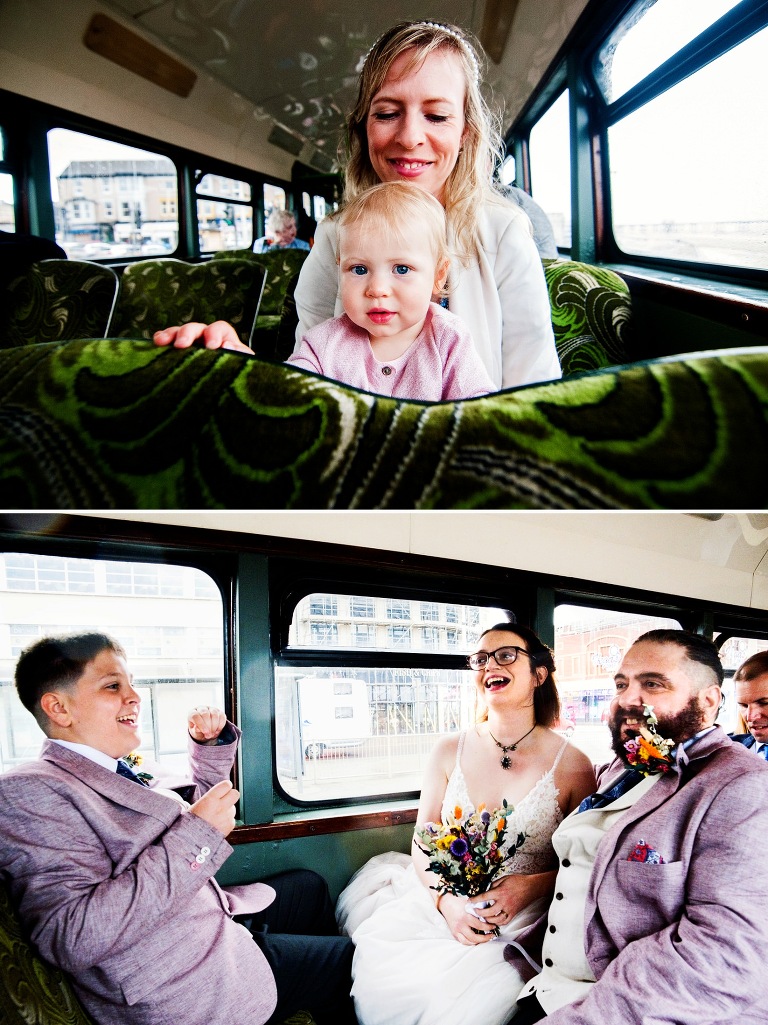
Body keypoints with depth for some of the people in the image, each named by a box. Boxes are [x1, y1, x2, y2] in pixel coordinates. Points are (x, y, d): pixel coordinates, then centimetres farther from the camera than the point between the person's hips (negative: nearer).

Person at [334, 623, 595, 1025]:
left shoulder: (572, 764, -4)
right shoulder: (450, 751, 4)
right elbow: (423, 845, 5)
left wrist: (532, 886, -16)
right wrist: (445, 898, -14)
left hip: (526, 916, -3)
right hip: (441, 903, 3)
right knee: (376, 959, -21)